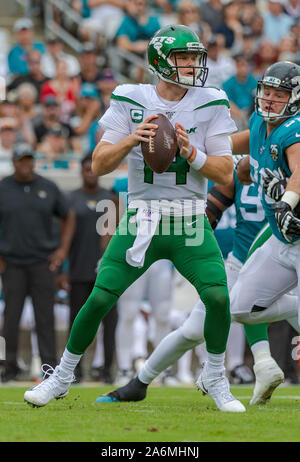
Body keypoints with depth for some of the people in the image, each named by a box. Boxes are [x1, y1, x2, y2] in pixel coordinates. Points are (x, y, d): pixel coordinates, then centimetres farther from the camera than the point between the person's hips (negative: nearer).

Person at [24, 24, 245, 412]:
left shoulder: (210, 105, 0)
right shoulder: (130, 101, -2)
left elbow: (225, 174, -3)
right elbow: (99, 166, -6)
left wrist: (190, 152, -20)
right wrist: (131, 140, -24)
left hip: (190, 225, 0)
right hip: (140, 220, 0)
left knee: (218, 296, -18)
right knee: (99, 298, -8)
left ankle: (215, 380, 6)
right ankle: (61, 377, 14)